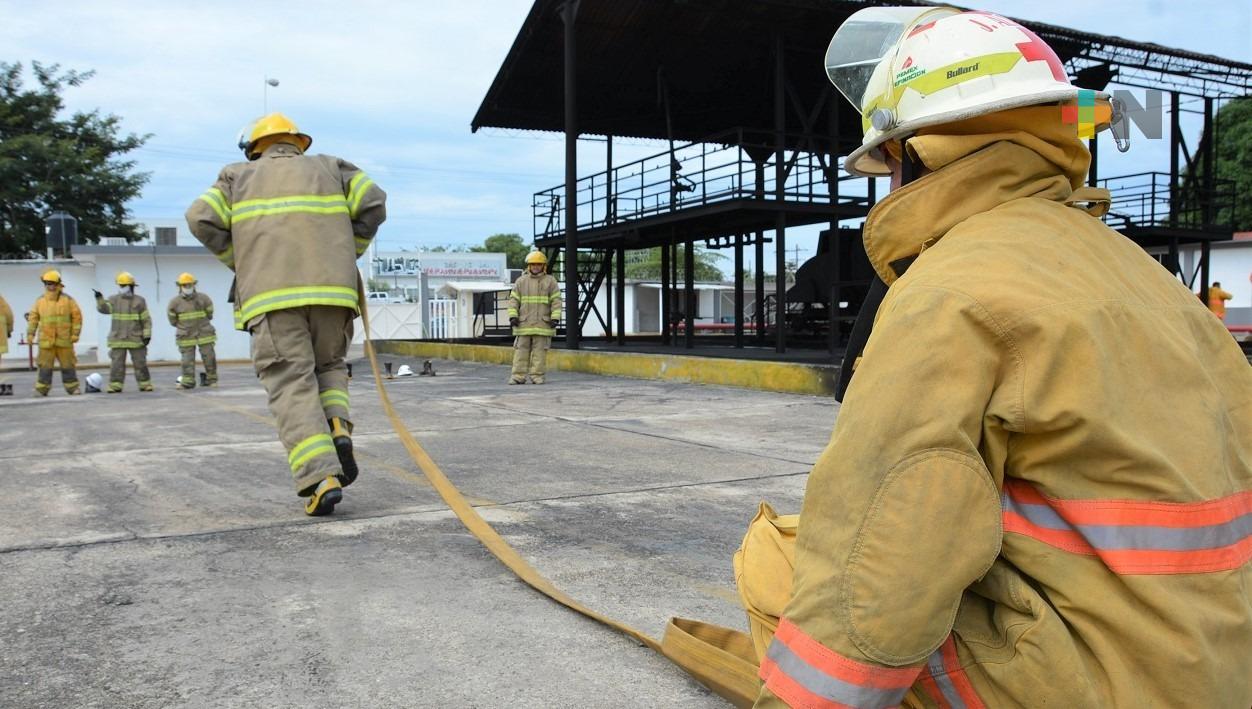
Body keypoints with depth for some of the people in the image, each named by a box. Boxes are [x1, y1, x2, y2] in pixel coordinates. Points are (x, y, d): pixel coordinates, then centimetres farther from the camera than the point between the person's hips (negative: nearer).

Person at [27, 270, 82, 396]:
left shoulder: (67, 300, 1)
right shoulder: (40, 300, 7)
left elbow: (77, 316, 1)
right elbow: (33, 317, 9)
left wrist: (75, 334, -4)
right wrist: (30, 333, 0)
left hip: (64, 340, -1)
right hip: (46, 341, 1)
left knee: (68, 365, 4)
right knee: (45, 366, 2)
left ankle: (72, 387, 12)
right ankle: (41, 389, 7)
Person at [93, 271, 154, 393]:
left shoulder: (139, 301, 1)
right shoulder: (114, 300, 6)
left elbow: (146, 319, 1)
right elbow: (104, 309, -11)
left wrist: (147, 335, -4)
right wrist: (100, 299, -28)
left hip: (136, 339, -1)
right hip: (118, 339, 1)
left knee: (140, 363, 5)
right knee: (117, 363, 1)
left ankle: (145, 384, 13)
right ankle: (115, 385, 5)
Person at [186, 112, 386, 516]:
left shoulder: (239, 176, 21)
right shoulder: (328, 168, 22)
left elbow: (202, 219, 6)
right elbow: (373, 203, 6)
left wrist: (240, 263, 17)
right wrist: (349, 253, 17)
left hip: (272, 297, -1)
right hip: (332, 290, 2)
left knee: (292, 387, -4)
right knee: (329, 365, 22)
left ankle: (321, 478, -18)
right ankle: (337, 428, -5)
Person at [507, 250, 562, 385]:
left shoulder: (550, 281, 6)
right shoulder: (521, 281, 10)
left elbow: (556, 301, 1)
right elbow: (513, 299, 7)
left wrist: (555, 318, -8)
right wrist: (513, 316, -4)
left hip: (543, 323, -1)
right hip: (524, 323, 1)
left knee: (540, 351, 0)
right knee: (521, 350, 0)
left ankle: (537, 376, 5)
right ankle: (518, 376, 2)